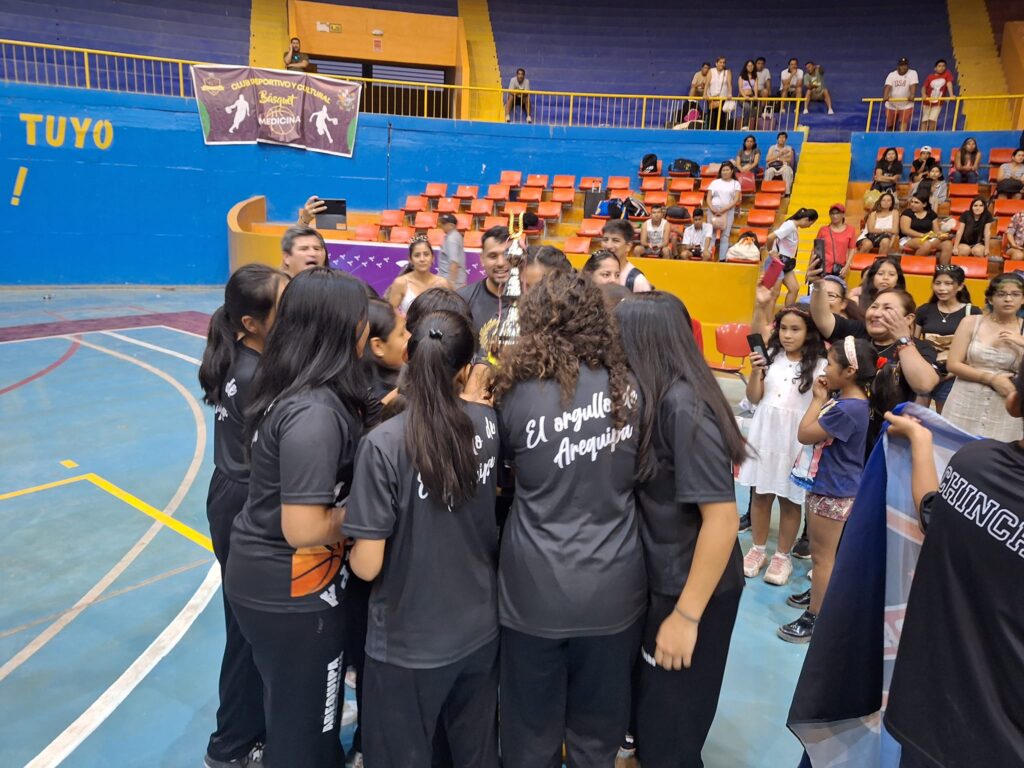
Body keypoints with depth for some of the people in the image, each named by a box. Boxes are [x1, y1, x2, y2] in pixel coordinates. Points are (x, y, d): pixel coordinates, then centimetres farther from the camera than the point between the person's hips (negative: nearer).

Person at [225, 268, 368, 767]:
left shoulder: (293, 388, -1)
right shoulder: (314, 412, -29)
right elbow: (304, 528, -29)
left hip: (261, 575, 8)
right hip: (289, 590, -8)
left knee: (289, 712, 30)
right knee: (305, 728, 15)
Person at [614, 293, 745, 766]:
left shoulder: (683, 407, -25)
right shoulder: (660, 399, 1)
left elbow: (722, 518, -27)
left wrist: (686, 616, -23)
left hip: (691, 590, -8)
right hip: (663, 579, 8)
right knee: (649, 709, 26)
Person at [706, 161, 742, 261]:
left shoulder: (735, 183, 8)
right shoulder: (715, 182, 12)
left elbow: (736, 200, -2)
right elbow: (708, 198, 7)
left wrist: (724, 209, -15)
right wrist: (712, 209, -12)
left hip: (728, 210, -1)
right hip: (713, 209, 1)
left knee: (725, 235, -5)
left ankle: (722, 259, -7)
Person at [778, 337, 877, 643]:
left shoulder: (847, 409, -27)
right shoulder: (844, 401, 4)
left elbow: (804, 434, -22)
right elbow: (813, 430, 10)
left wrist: (818, 399, -14)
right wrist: (822, 398, 2)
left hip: (832, 491, -10)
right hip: (827, 486, 10)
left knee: (822, 557, 3)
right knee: (821, 554, 23)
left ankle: (815, 620, 17)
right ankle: (819, 605, 39)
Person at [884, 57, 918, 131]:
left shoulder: (912, 73, -4)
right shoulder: (891, 75, 0)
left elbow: (913, 85, -19)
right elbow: (888, 86, -17)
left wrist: (912, 95, -39)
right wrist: (885, 96, -38)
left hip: (906, 105, -2)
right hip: (891, 106, 2)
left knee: (904, 122, -19)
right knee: (890, 125, 9)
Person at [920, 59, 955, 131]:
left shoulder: (947, 74, -5)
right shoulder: (930, 77, -4)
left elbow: (949, 83, -16)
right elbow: (924, 87, -6)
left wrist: (951, 95, -30)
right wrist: (924, 95, -28)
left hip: (938, 103, -1)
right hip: (927, 103, 1)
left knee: (932, 120, -10)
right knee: (924, 120, 0)